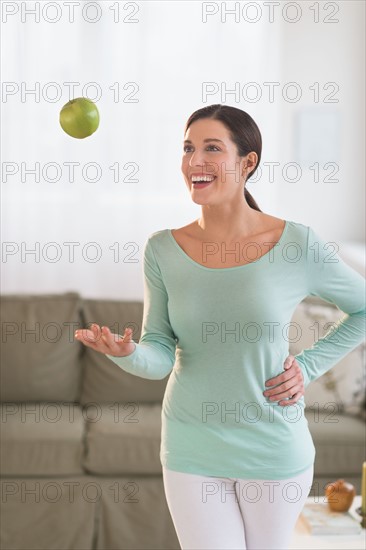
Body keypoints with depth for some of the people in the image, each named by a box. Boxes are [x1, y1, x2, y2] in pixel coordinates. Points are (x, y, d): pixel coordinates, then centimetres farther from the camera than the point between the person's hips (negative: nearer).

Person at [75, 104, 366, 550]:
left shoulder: (297, 244, -11)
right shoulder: (163, 250, -6)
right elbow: (160, 357, -6)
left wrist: (308, 366, -5)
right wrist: (127, 353, -27)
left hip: (274, 449, 0)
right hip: (192, 451, 1)